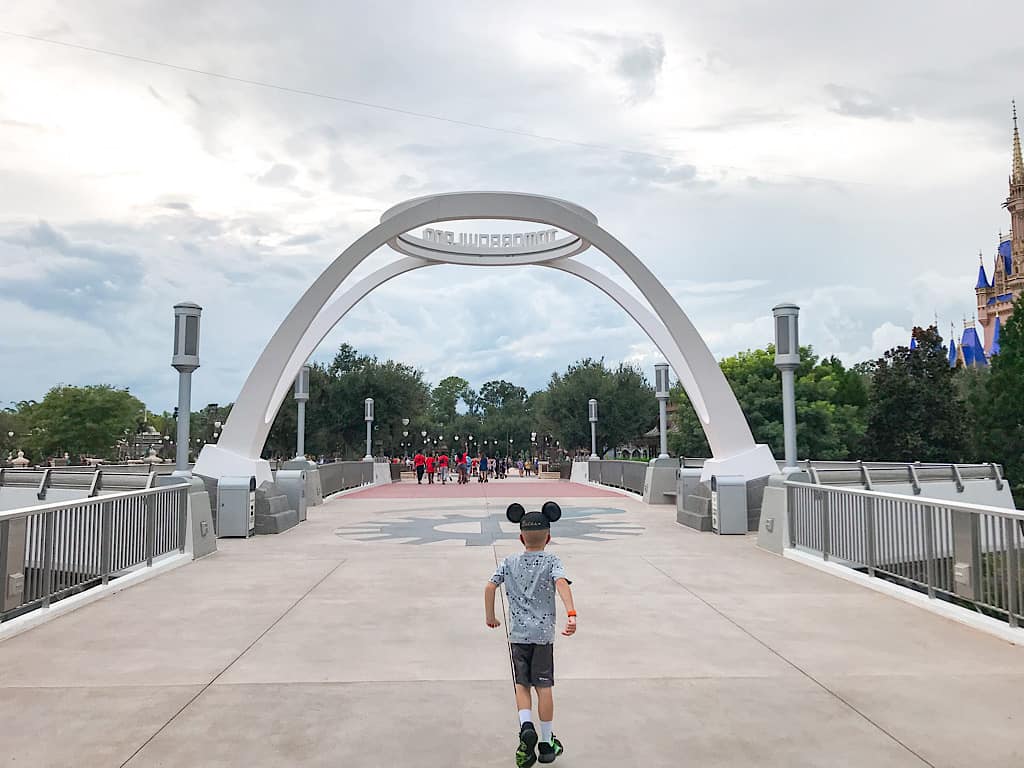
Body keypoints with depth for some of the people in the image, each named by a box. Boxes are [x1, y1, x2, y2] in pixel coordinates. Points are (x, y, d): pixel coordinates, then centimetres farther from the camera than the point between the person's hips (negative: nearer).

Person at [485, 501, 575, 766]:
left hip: (517, 633, 1)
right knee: (543, 687, 8)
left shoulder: (509, 562, 3)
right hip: (543, 632, -1)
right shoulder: (552, 561, -4)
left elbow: (490, 587, -3)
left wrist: (490, 616, 11)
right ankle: (546, 744, 17)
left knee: (522, 684, 14)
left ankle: (526, 726, -9)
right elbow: (562, 583, -22)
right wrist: (571, 614, -33)